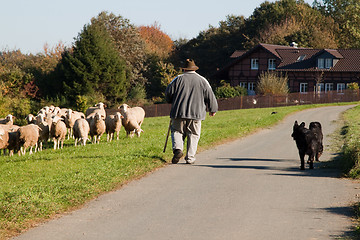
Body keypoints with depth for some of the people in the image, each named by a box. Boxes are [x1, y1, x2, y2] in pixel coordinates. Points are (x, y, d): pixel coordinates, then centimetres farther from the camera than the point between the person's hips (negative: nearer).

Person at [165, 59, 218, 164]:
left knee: (177, 131, 13)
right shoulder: (202, 81, 7)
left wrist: (172, 101, 26)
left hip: (179, 112, 0)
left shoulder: (178, 79, 4)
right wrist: (213, 110, 22)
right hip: (196, 113, 0)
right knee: (193, 135, 8)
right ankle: (190, 158, 4)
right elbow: (210, 96, 8)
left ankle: (177, 148, -12)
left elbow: (168, 93, 5)